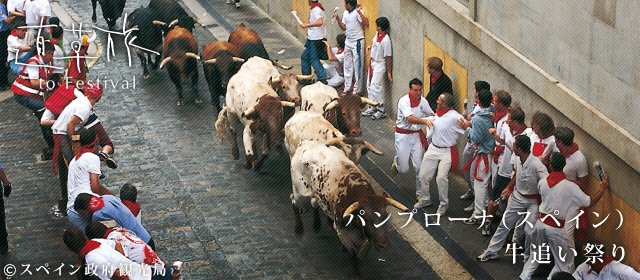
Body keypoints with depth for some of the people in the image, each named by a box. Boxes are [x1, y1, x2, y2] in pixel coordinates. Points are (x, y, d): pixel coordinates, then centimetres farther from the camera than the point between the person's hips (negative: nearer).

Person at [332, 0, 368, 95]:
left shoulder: (357, 12, -14)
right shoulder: (345, 13, 10)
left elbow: (366, 23, -27)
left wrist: (359, 12, -33)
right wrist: (338, 19, 2)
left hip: (357, 42, -8)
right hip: (348, 41, 8)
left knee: (357, 66, -1)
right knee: (348, 66, 13)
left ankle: (357, 90, 6)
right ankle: (347, 88, 23)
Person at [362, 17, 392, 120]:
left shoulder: (386, 40, -25)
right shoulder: (377, 34, 0)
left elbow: (388, 57, -20)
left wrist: (389, 73, -17)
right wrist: (370, 47, 10)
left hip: (380, 64, -9)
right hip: (372, 62, 9)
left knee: (375, 86, -13)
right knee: (369, 85, 14)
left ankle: (382, 110, -5)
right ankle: (372, 108, 25)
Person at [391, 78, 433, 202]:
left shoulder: (423, 101, 1)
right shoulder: (404, 101, -18)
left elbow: (432, 115, 10)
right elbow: (410, 118, -31)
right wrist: (425, 121, -43)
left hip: (416, 135, 4)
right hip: (403, 135, -4)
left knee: (419, 167, -1)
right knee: (404, 169, 2)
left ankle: (419, 193, 12)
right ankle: (397, 161, 39)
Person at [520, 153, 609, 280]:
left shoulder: (542, 183, -6)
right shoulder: (570, 187, -19)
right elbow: (589, 203, -10)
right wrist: (602, 189, 1)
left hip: (541, 223, 5)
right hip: (558, 229, -5)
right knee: (563, 264, 11)